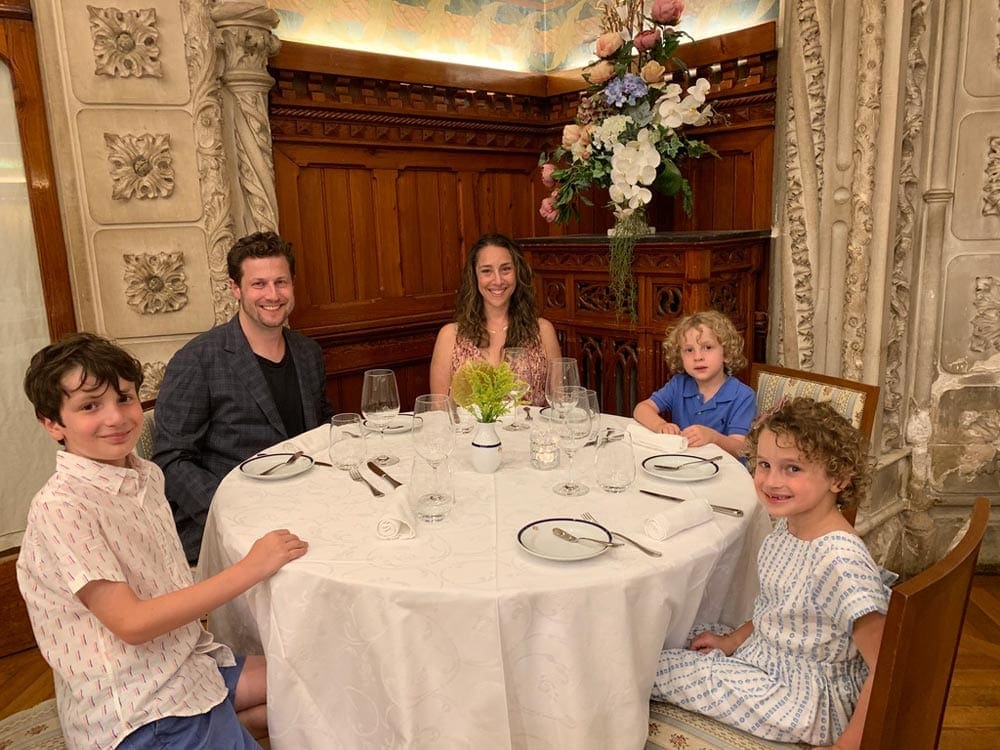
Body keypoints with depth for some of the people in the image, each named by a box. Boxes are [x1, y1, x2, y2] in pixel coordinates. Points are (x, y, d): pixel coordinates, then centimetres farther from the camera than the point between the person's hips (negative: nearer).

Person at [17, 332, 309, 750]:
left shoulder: (147, 474, 3)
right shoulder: (60, 508, -21)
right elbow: (131, 623, -23)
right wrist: (251, 568, -25)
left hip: (188, 663, 7)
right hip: (134, 711, -7)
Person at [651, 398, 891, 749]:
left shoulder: (839, 558, -31)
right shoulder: (787, 525, -4)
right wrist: (732, 641, 5)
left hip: (812, 700, -8)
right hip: (769, 655, 8)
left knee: (654, 667, -7)